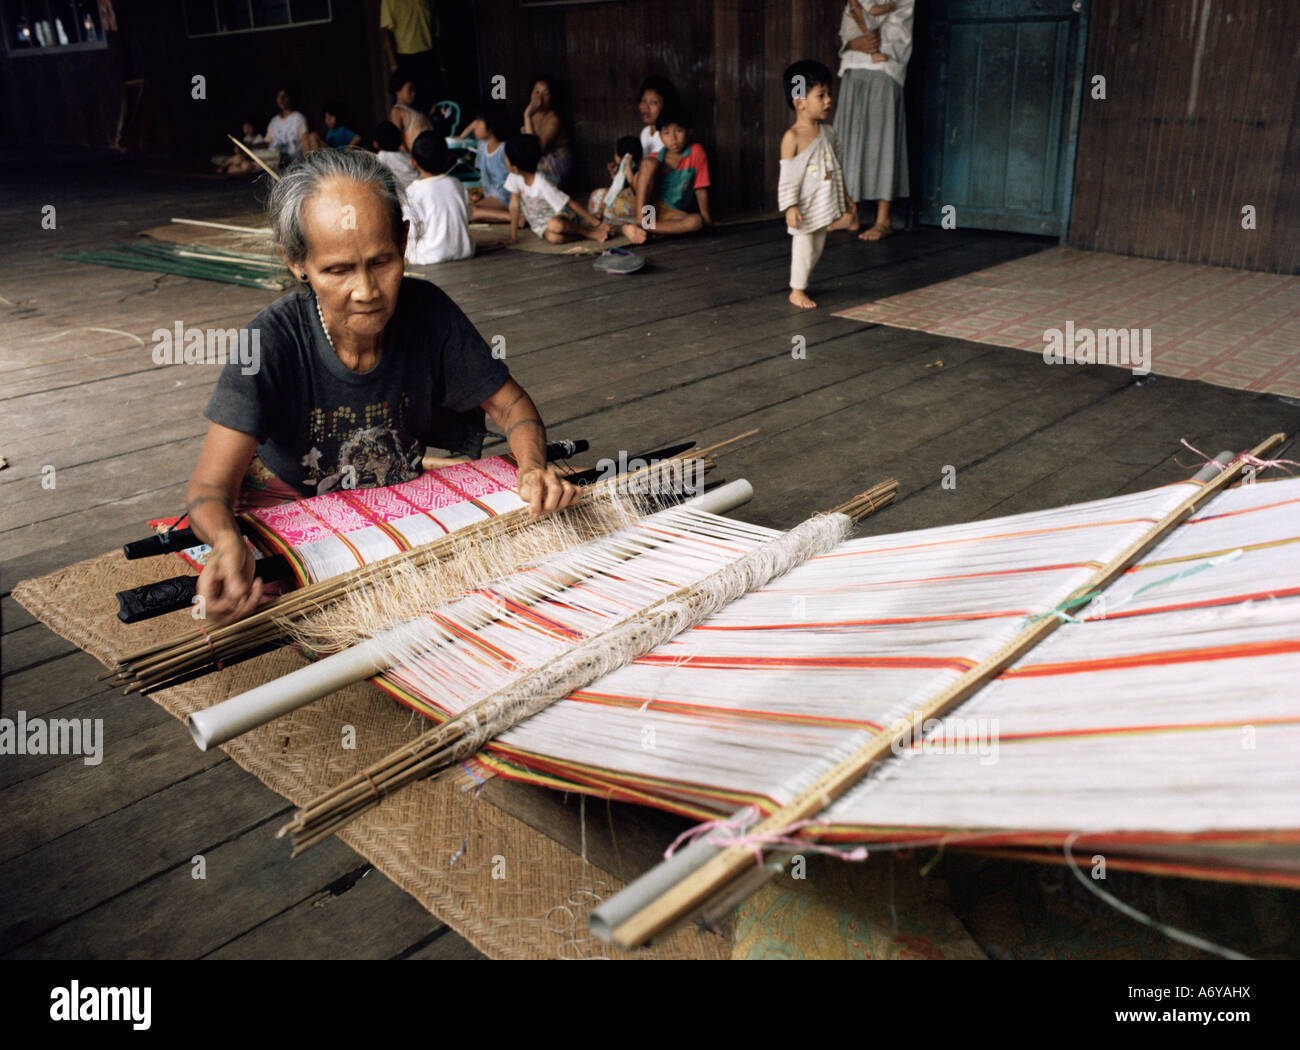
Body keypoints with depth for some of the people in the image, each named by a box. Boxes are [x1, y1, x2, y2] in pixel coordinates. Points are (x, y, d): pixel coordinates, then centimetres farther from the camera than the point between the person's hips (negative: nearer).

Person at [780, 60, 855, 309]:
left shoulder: (827, 132, 7)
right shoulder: (793, 137, -15)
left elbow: (837, 168, 16)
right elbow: (788, 176, -15)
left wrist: (844, 198, 18)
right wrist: (790, 207, -20)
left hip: (824, 204, 7)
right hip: (804, 205, -7)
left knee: (817, 248, 13)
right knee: (804, 246, 1)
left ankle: (801, 284, 27)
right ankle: (797, 291, 15)